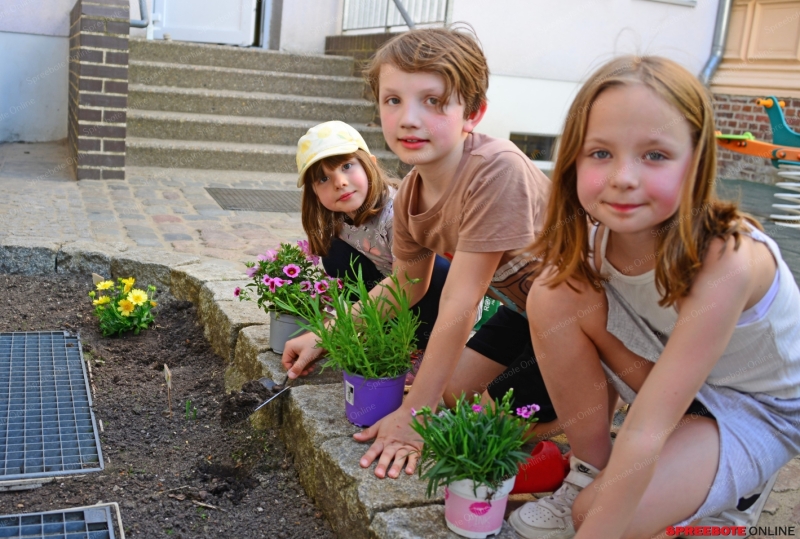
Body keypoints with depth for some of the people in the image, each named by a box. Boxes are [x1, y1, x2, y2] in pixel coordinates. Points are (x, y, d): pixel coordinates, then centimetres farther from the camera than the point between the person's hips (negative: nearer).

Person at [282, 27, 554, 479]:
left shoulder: (496, 170, -34)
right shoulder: (411, 194, -8)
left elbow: (459, 306, -31)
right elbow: (407, 285, 10)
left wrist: (414, 415, -23)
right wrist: (324, 337, 7)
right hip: (525, 308, 8)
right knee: (452, 394, 10)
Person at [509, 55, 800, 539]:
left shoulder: (725, 262, -36)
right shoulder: (592, 231, -19)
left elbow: (645, 434, -36)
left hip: (759, 408, -5)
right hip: (666, 377, 5)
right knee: (554, 295, -22)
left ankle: (730, 489, 4)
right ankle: (591, 473, -5)